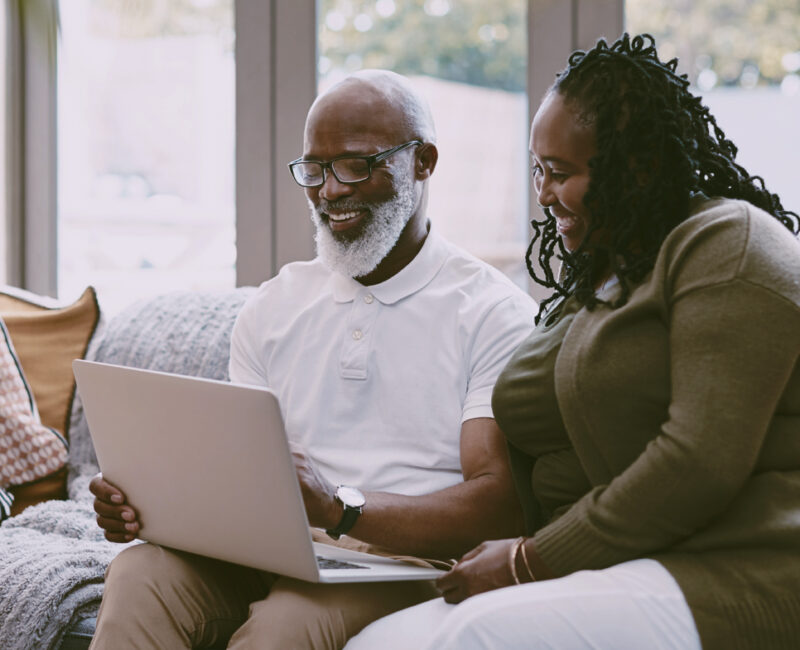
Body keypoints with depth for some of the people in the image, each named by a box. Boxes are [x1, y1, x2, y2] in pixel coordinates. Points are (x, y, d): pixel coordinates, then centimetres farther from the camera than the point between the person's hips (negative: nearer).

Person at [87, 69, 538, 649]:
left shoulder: (496, 314, 0)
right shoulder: (272, 309, 19)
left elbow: (502, 508, -11)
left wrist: (340, 509, -26)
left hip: (408, 567, -4)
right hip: (271, 557, 4)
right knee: (140, 571, -28)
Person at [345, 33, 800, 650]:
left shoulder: (727, 245, -4)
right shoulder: (592, 280, 24)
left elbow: (702, 463, -16)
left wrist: (534, 560, -11)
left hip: (735, 577, -8)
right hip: (603, 578, 8)